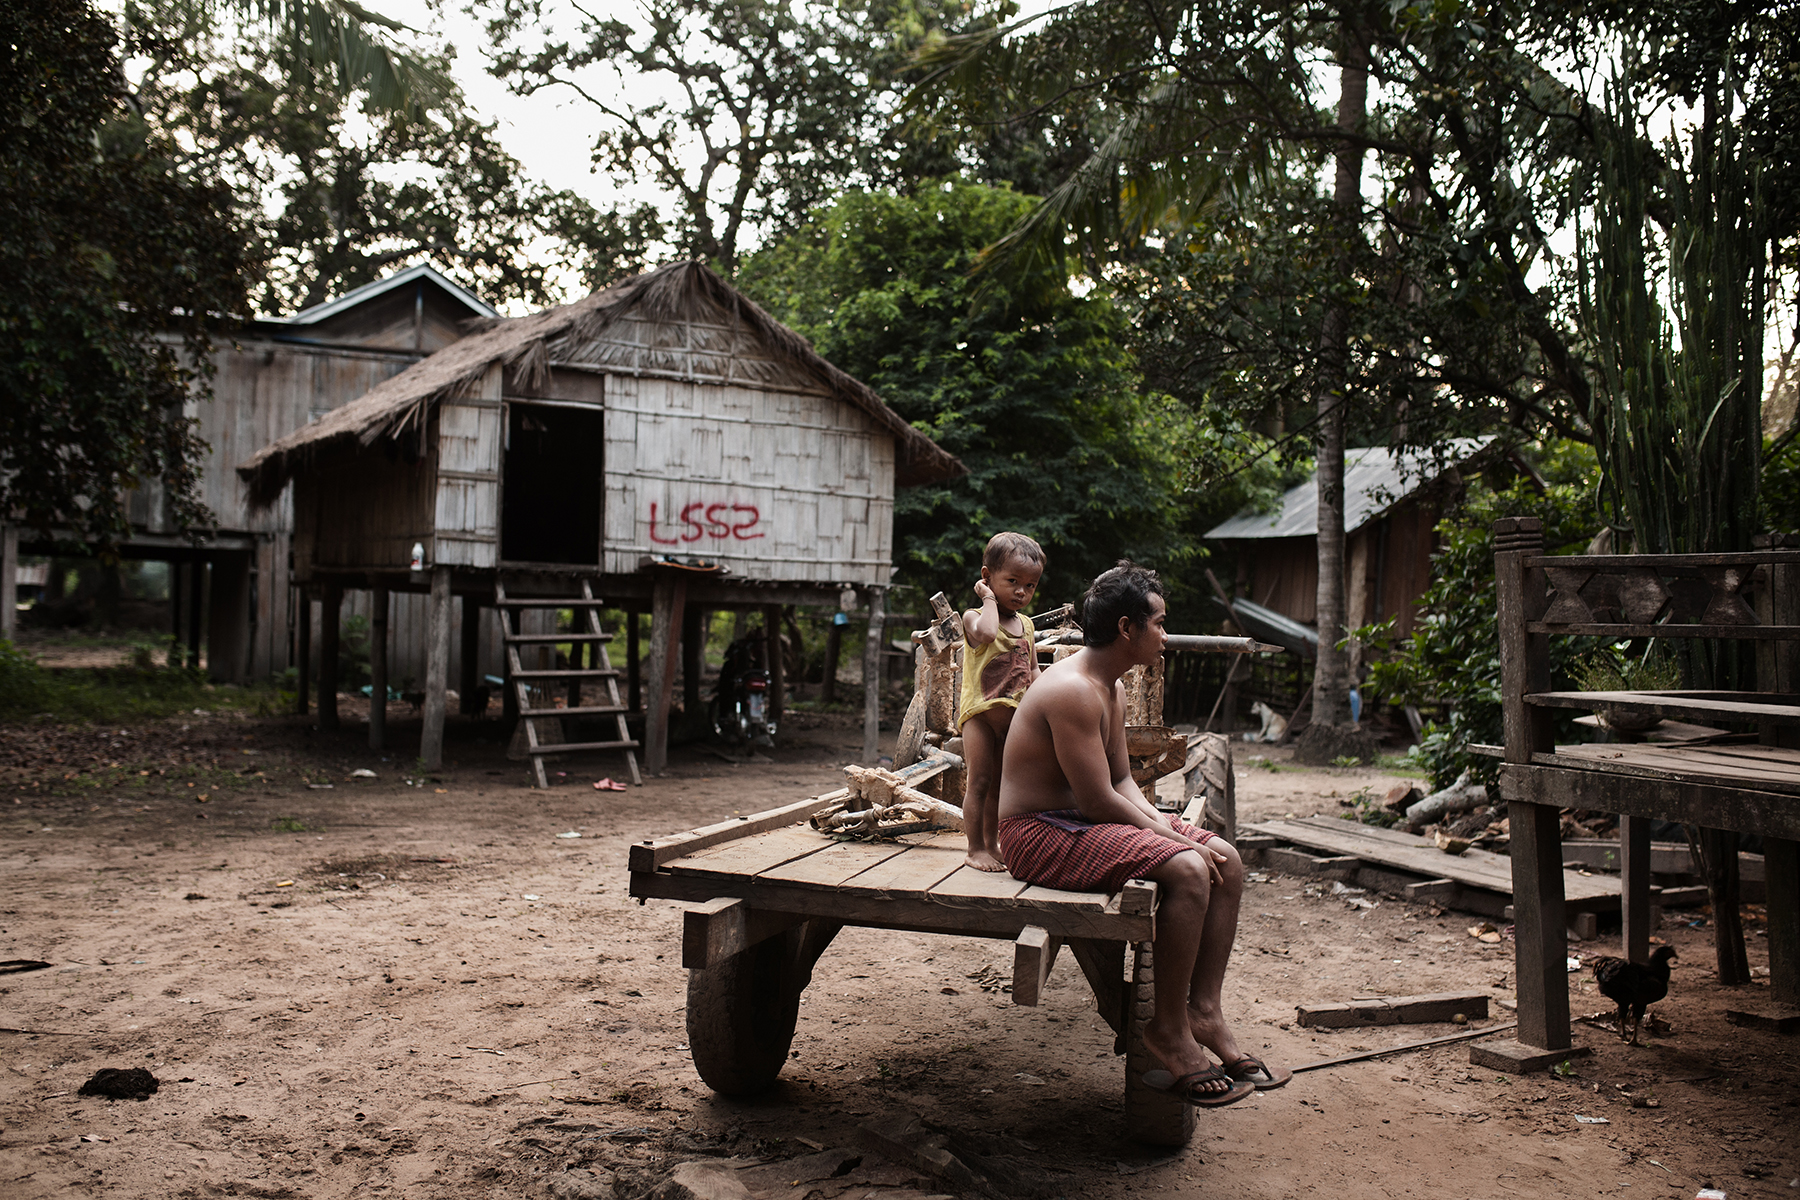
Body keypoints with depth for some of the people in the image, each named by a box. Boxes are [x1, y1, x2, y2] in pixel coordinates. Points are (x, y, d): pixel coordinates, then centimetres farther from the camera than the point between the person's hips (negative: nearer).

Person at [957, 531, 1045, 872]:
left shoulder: (1026, 625, 12)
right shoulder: (974, 617, -7)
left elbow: (1033, 670, 16)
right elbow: (986, 633, -31)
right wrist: (989, 600, -17)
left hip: (1014, 716, 6)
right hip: (980, 712, -6)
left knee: (998, 786, 13)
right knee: (979, 783, -4)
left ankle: (990, 844, 24)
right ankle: (975, 849, 3)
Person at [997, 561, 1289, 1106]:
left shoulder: (1111, 688, 12)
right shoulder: (1073, 690, -22)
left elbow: (1121, 779, 16)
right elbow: (1098, 800, -24)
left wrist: (1162, 822, -2)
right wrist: (1164, 833, -15)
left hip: (1082, 821, 11)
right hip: (1039, 832, -11)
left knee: (1226, 860, 2)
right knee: (1187, 870, -27)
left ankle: (1203, 1008, 6)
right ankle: (1168, 1029, -12)